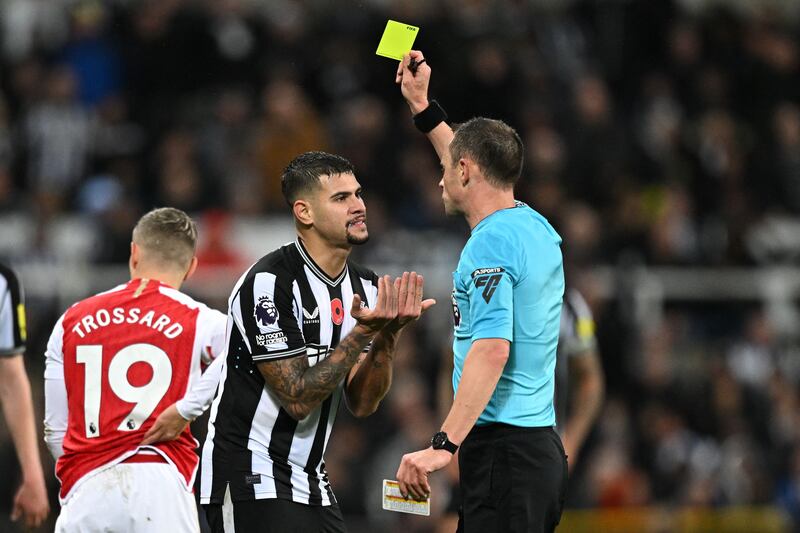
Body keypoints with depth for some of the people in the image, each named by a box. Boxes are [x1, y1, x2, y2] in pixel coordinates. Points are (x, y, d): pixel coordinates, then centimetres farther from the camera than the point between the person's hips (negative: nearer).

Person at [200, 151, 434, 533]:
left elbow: (361, 404, 4)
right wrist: (362, 332, -22)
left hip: (311, 485, 8)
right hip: (249, 481, -8)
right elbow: (298, 398, -19)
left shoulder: (364, 287, 7)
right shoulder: (269, 283, -16)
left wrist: (387, 336, -11)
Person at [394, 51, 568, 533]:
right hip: (542, 447, 9)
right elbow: (479, 166, 36)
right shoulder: (537, 228, 15)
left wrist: (444, 446, -29)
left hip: (502, 449, -9)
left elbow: (492, 348, -24)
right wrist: (423, 106, 44)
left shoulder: (490, 244, -12)